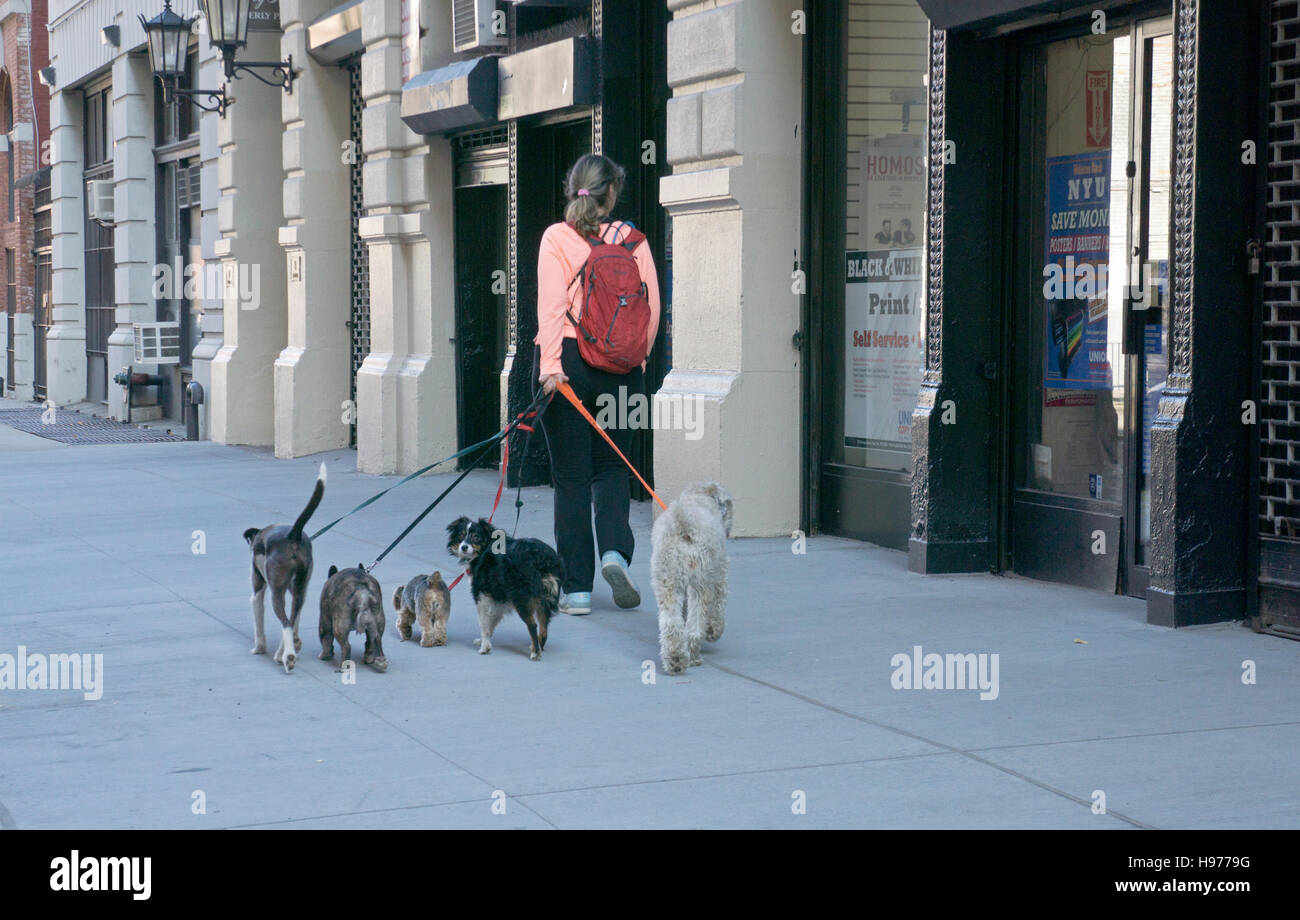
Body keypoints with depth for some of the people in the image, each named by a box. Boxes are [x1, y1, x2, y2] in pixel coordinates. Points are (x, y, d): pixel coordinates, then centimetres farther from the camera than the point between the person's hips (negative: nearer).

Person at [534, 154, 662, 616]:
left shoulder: (557, 237, -3)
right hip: (621, 368, 2)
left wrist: (550, 365, -18)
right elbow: (652, 308, 3)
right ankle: (615, 552, -9)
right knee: (612, 467, 16)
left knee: (571, 476, 4)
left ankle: (576, 589, 4)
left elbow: (551, 304, -13)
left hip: (569, 361, -2)